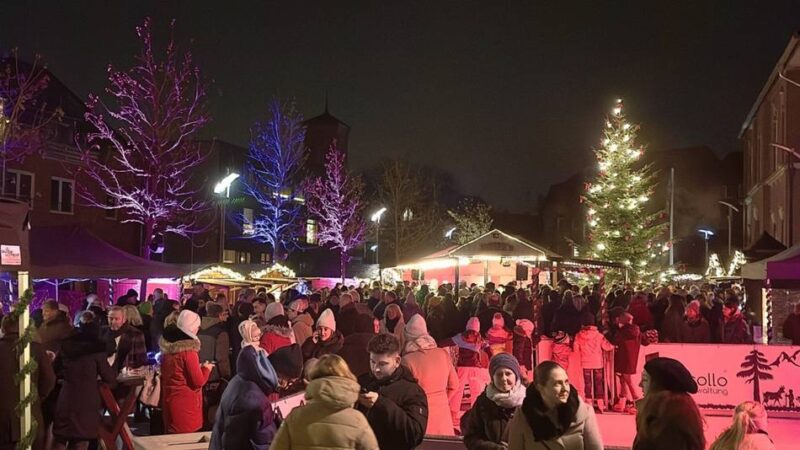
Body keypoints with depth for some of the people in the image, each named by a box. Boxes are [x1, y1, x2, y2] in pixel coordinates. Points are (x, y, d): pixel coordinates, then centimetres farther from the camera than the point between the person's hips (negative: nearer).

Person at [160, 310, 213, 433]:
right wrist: (206, 369, 1)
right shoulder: (188, 350, -18)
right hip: (186, 406, -7)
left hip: (169, 402, 8)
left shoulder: (167, 346, 3)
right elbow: (198, 382, -17)